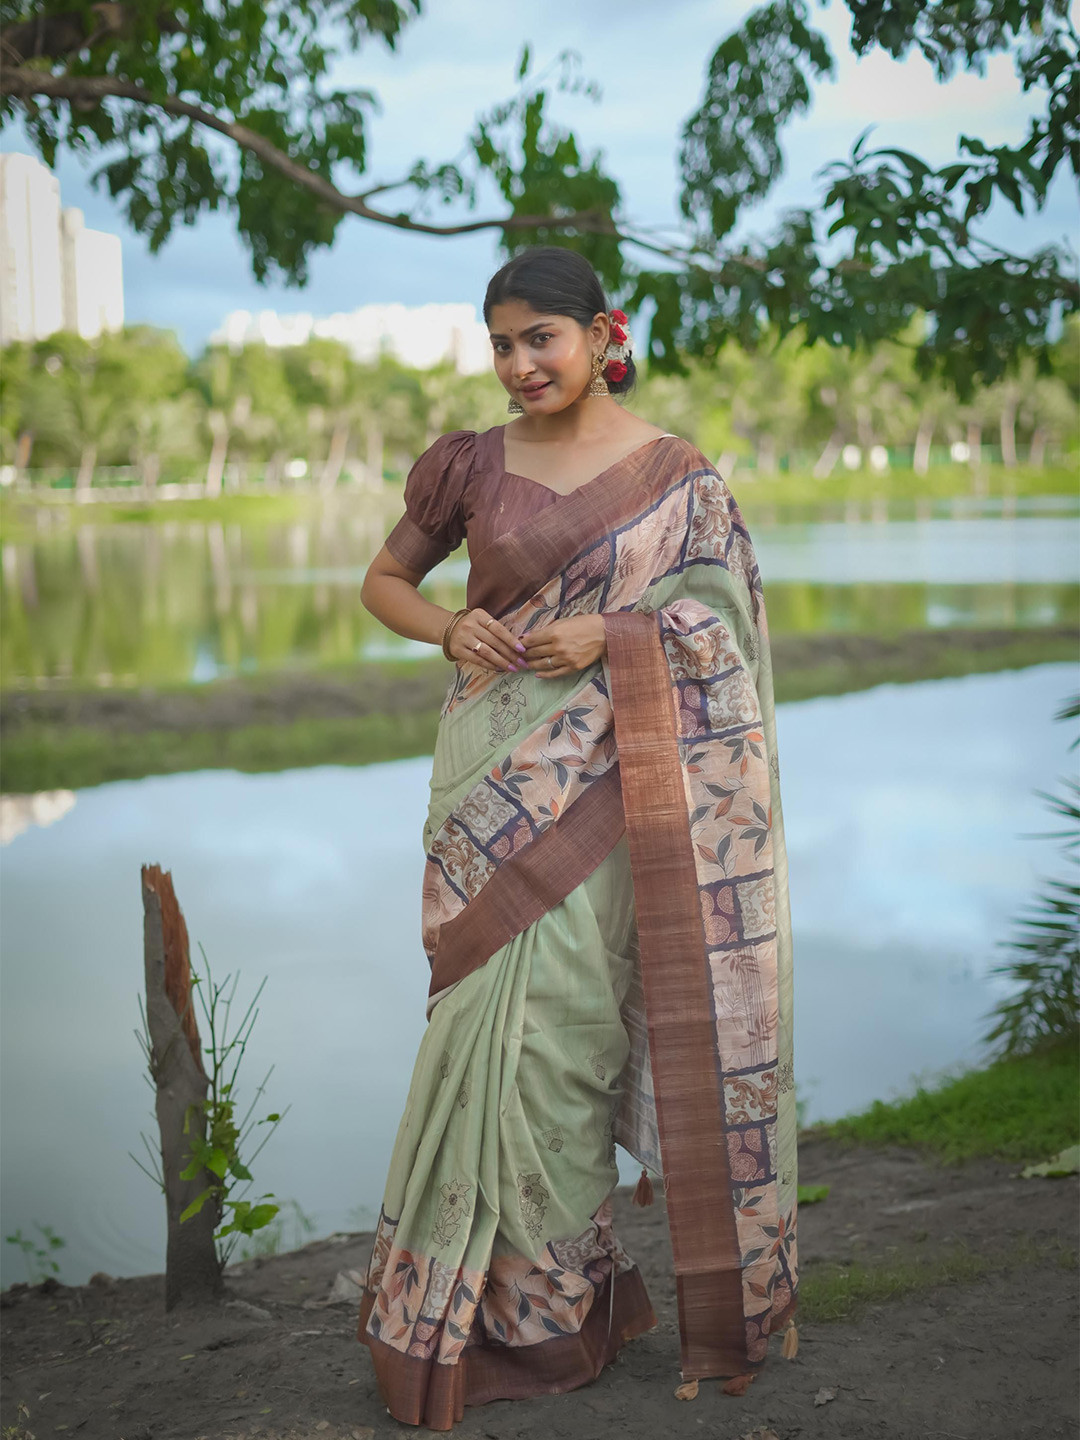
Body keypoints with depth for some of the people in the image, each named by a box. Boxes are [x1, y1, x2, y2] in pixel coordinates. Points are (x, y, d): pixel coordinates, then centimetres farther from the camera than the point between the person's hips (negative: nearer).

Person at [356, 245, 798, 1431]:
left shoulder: (675, 473, 2)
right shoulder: (471, 465, 5)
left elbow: (723, 620, 3)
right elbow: (383, 580, 15)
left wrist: (611, 637, -13)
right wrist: (447, 626, -6)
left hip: (610, 789, -1)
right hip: (499, 781, 2)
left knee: (568, 1012, 1)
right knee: (505, 1012, 1)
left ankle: (549, 1295, 20)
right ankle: (533, 1300, 18)